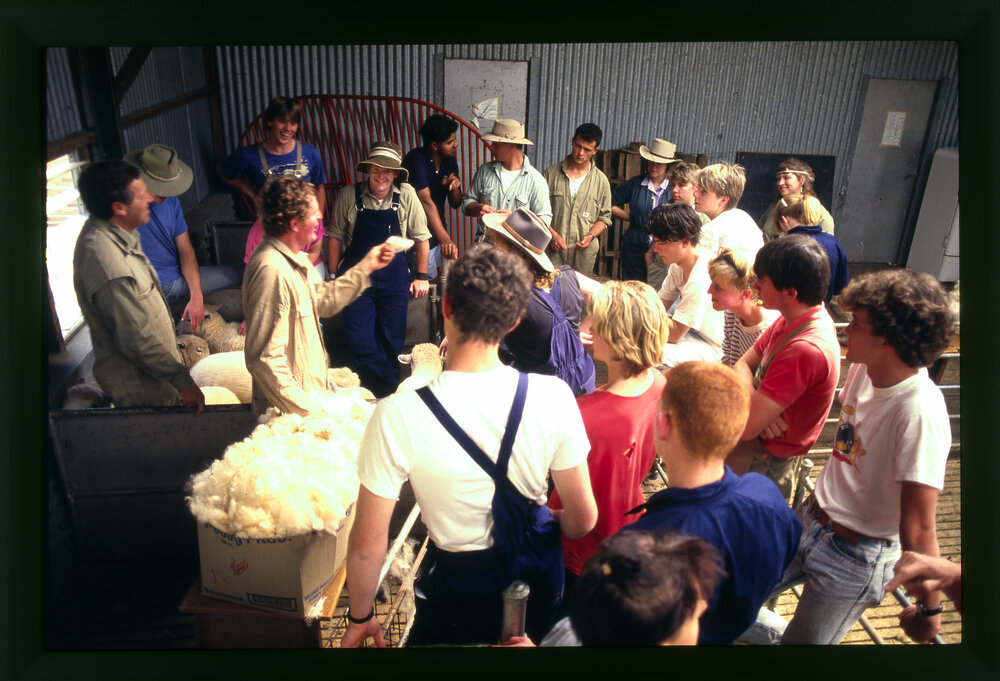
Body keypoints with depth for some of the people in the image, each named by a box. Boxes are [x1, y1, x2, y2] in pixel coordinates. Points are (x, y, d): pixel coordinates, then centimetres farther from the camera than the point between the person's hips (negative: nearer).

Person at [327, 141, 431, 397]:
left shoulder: (406, 196, -5)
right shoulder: (348, 195, -5)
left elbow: (421, 237, 3)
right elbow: (336, 236, 4)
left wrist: (421, 276, 5)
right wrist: (335, 275, 5)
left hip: (394, 278, 0)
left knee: (392, 341, 8)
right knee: (360, 342, -2)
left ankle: (391, 396, 27)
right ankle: (372, 395, 16)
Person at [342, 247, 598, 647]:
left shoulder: (398, 416, -29)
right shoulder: (553, 397, -22)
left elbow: (368, 545, -18)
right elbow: (582, 520, -10)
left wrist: (359, 618, 2)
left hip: (458, 587, -2)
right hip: (539, 581, 2)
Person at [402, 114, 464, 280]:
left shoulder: (450, 160, 2)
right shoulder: (416, 159, -21)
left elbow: (456, 204, 7)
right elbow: (426, 201, -33)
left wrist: (455, 187, -18)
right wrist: (445, 239, -44)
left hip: (438, 233, 7)